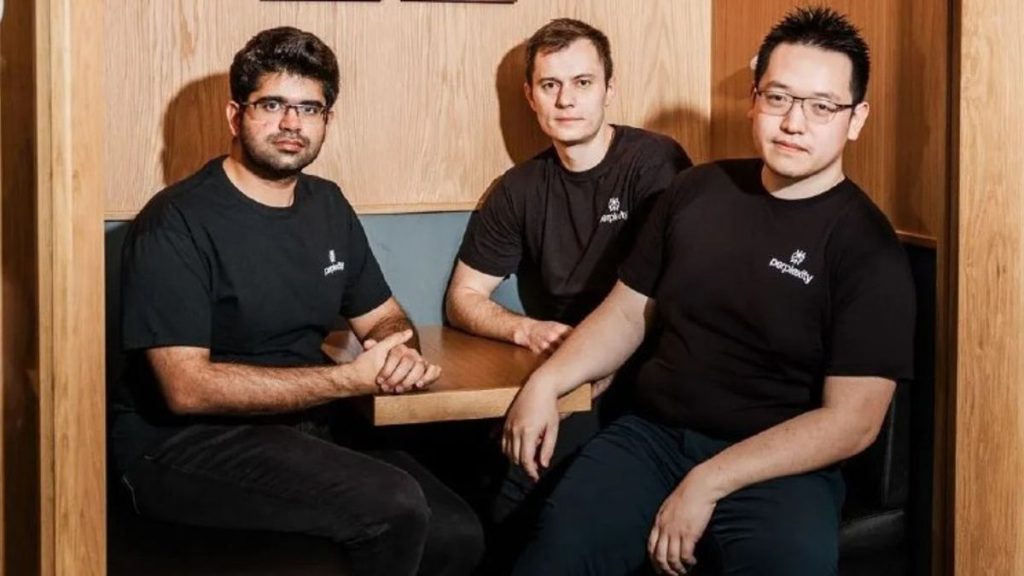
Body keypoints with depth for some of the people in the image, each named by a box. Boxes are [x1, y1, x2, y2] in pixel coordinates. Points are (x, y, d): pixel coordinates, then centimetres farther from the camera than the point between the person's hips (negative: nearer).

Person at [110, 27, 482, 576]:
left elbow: (382, 316, 19)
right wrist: (351, 378, -20)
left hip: (305, 427, 7)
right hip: (182, 443, -7)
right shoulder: (177, 223, -13)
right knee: (393, 505, -27)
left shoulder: (327, 205, 10)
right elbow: (187, 387, -20)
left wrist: (401, 352, -8)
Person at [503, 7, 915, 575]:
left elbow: (851, 420, -11)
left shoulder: (868, 248, -5)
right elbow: (628, 312, 18)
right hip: (651, 435, 3)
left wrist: (706, 483, -17)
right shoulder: (696, 191, 10)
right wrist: (545, 382, 0)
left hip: (780, 466, -3)